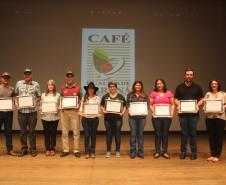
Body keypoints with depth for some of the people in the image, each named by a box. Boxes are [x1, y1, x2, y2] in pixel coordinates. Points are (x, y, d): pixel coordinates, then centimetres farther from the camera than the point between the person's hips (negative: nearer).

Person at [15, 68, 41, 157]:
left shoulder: (36, 84, 4)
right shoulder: (19, 83, 8)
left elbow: (39, 96, 7)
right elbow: (15, 95, 13)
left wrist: (36, 101, -12)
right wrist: (15, 102, -4)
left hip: (32, 110, -1)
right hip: (21, 111, 1)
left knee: (32, 131, 5)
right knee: (22, 131, 8)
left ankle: (33, 149, 15)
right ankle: (24, 149, 20)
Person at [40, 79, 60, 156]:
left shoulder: (57, 95, 3)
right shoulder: (43, 95, 8)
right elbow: (41, 105, 9)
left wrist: (57, 110, -15)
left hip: (54, 116, -1)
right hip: (45, 116, 1)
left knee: (53, 133, 4)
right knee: (46, 133, 5)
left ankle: (52, 149, 15)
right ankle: (47, 149, 16)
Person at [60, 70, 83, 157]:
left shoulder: (78, 87, 4)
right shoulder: (62, 88, 10)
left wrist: (79, 105, -11)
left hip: (74, 111, -2)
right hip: (64, 111, 2)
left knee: (76, 132, 0)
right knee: (64, 132, 6)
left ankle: (76, 150, 7)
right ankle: (65, 150, 14)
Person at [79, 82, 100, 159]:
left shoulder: (97, 98, 4)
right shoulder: (84, 98, 7)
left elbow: (99, 108, 3)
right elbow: (81, 108, 6)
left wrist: (98, 114, -15)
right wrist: (81, 113, -12)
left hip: (94, 118, 0)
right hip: (85, 118, 0)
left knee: (93, 135, 6)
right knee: (86, 135, -1)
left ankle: (92, 152, 16)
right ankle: (87, 152, 10)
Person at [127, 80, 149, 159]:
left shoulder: (145, 95, 8)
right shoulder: (130, 95, 8)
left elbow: (147, 105, 5)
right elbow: (127, 104, 5)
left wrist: (145, 111, -13)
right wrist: (129, 110, -13)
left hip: (142, 116, 1)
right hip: (132, 116, -1)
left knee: (140, 134, 6)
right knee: (133, 134, 2)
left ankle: (140, 152, 14)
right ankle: (132, 152, 10)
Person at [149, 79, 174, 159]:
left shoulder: (169, 93, 8)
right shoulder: (153, 93, 6)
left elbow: (172, 104, 9)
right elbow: (151, 105, 6)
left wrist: (172, 111, -5)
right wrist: (153, 111, -9)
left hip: (167, 116, 1)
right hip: (156, 116, -1)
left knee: (165, 134, 5)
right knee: (157, 134, 2)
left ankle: (165, 152, 15)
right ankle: (157, 152, 11)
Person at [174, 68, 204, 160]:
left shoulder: (197, 87, 5)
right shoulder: (179, 87, 6)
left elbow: (201, 99, 6)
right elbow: (176, 99, 9)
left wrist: (197, 105, -12)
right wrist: (178, 105, -11)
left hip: (194, 113, -1)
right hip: (183, 113, 1)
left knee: (193, 133, 4)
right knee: (184, 133, 7)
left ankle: (193, 152, 14)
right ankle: (183, 152, 16)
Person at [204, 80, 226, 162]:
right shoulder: (208, 94, 11)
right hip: (209, 117, 2)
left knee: (219, 137, -1)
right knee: (211, 136, 5)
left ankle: (217, 155, 6)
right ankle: (212, 154, 15)